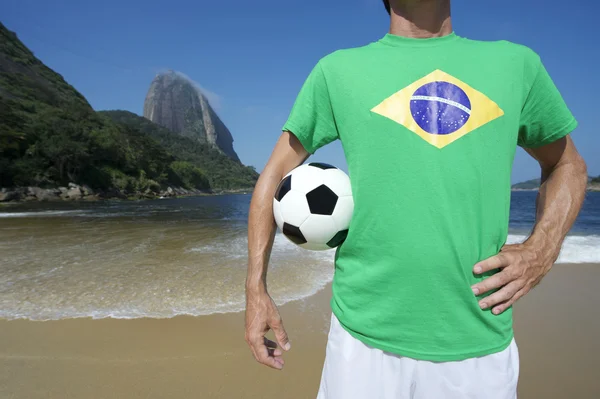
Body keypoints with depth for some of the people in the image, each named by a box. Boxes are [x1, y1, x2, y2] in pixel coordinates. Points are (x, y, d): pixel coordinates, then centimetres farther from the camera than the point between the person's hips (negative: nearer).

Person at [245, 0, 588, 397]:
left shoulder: (516, 63, 9)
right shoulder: (339, 70, 3)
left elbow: (569, 166, 19)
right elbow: (274, 177, 5)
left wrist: (542, 249, 1)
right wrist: (256, 290, 0)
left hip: (481, 341, 3)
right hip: (364, 335, -2)